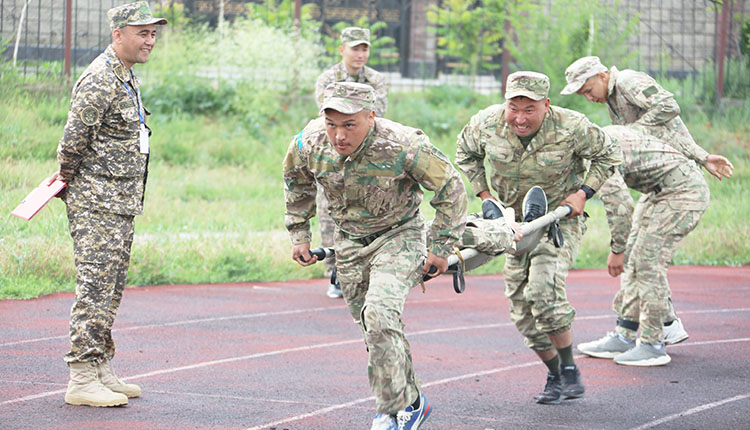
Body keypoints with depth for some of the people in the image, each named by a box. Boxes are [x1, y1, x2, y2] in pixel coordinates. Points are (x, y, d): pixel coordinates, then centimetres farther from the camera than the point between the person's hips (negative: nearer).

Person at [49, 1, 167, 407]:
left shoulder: (126, 78, 16)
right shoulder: (99, 80, -16)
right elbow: (74, 138, -18)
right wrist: (67, 180, -4)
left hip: (121, 203, 10)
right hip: (97, 202, -10)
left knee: (110, 291, 13)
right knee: (95, 288, -11)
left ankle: (102, 372, 19)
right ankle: (81, 381, -10)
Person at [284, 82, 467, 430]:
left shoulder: (403, 145, -29)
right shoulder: (309, 143, -17)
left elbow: (451, 189, -14)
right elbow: (296, 181, 9)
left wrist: (441, 248, -11)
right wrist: (299, 235, 9)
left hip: (398, 236, -5)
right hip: (349, 241, 5)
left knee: (380, 316, -24)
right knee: (372, 326, 11)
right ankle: (409, 401, 29)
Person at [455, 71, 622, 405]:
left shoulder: (571, 128, -21)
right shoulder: (486, 124, -13)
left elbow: (607, 155, -2)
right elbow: (466, 153, 10)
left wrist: (583, 193, -12)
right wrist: (483, 195, 3)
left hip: (560, 218, -4)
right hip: (514, 221, 4)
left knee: (544, 292, -25)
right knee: (522, 307, 3)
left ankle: (571, 371, -11)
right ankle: (554, 375, 22)